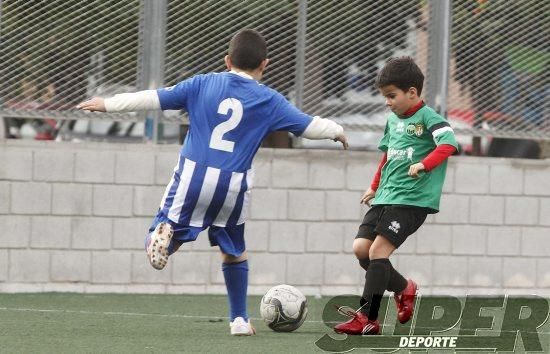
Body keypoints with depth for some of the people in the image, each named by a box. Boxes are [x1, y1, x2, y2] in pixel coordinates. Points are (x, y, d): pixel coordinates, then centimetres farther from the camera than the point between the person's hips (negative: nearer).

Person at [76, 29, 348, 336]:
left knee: (168, 234, 5)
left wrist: (108, 104, 13)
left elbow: (156, 98, 5)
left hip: (192, 175, -1)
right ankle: (240, 320, 23)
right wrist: (337, 131, 32)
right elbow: (308, 125, 11)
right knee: (235, 252, 21)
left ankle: (163, 235, -32)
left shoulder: (203, 84, 7)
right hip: (234, 186, 1)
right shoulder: (270, 101, 5)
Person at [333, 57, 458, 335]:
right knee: (361, 248, -1)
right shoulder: (393, 119, 16)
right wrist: (375, 187, 30)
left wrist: (424, 165, -35)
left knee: (378, 250, -15)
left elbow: (449, 144, -24)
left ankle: (367, 318, -12)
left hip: (413, 200, -8)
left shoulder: (427, 118, -9)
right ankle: (403, 289, 19)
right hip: (386, 197, 8)